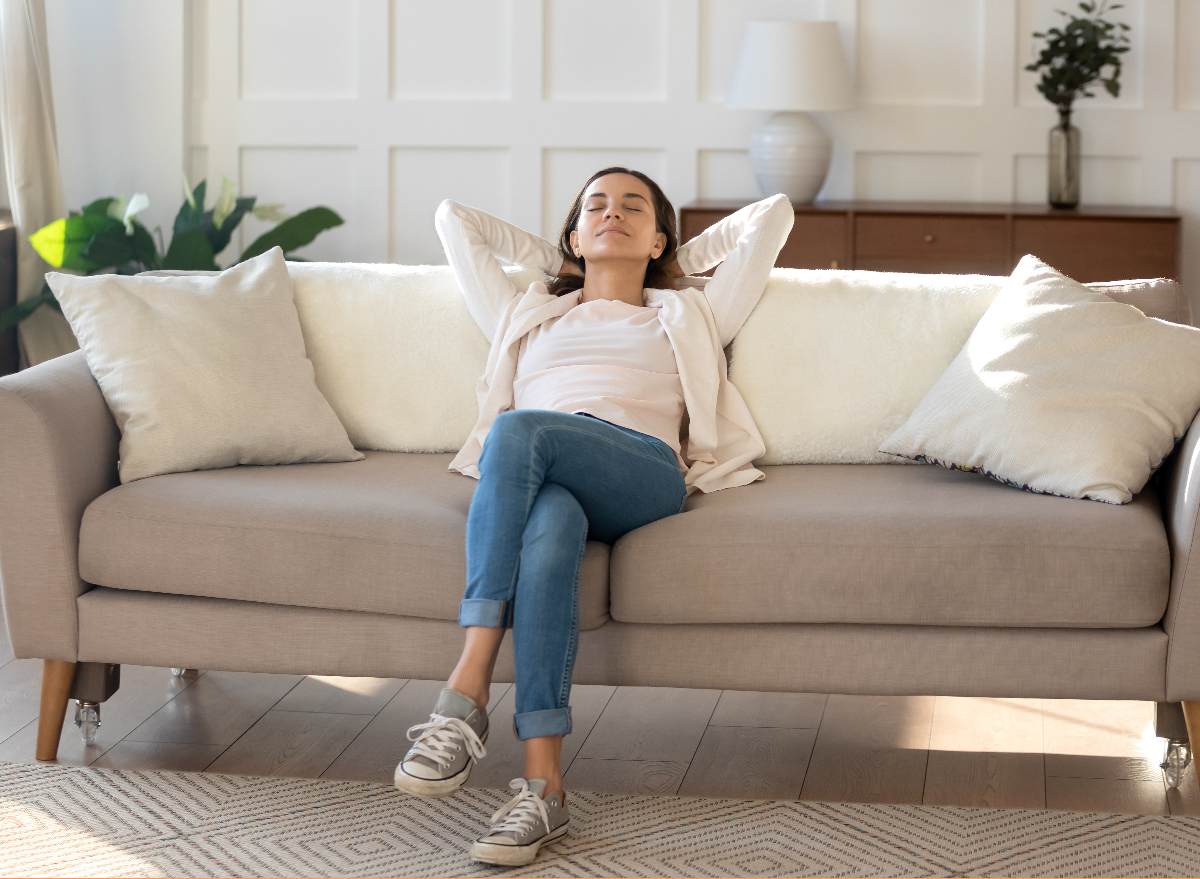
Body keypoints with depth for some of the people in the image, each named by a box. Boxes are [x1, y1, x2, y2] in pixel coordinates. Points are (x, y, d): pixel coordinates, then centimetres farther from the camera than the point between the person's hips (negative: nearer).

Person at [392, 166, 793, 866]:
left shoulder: (687, 318, 36)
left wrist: (682, 257, 45)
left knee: (519, 430, -36)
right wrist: (553, 258, 49)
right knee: (549, 529, -39)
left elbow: (772, 216, 37)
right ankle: (542, 788, -48)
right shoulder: (528, 317, 40)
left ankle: (468, 697, -42)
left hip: (643, 473, -1)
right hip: (536, 483, 1)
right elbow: (454, 219, 46)